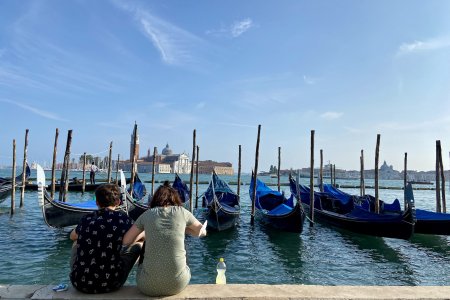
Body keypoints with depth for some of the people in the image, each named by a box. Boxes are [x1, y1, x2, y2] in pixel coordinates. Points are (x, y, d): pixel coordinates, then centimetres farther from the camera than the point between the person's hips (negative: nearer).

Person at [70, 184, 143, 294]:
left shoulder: (86, 219, 3)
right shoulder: (122, 218, -7)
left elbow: (72, 237, 25)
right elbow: (134, 239, 11)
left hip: (79, 283, 4)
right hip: (109, 284, -4)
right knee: (138, 246, 15)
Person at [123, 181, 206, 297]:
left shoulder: (147, 214, 4)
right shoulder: (182, 212, 3)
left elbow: (125, 241, 12)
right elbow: (202, 232, 17)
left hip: (149, 287, 1)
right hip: (177, 285, 0)